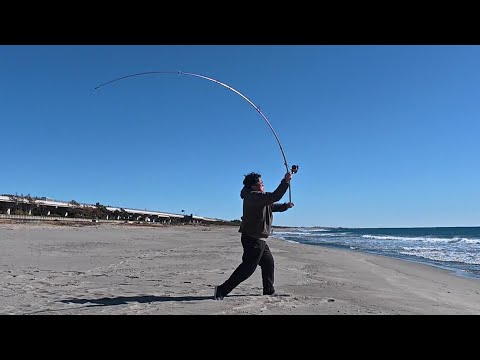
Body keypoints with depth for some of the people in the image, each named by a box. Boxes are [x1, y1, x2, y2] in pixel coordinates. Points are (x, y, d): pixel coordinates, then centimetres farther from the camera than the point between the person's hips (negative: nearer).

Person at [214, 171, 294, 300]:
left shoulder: (259, 197, 15)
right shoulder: (253, 196, -18)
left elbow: (272, 206, 26)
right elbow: (274, 197, -27)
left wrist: (285, 206, 15)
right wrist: (285, 181, -24)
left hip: (259, 239, 11)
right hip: (253, 238, -11)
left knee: (268, 263, 21)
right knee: (248, 267, -9)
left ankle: (269, 291, 35)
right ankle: (222, 290, -7)